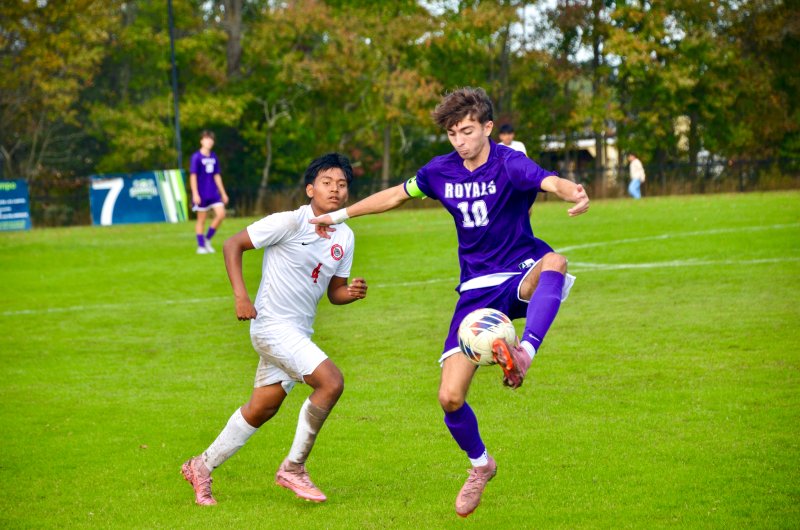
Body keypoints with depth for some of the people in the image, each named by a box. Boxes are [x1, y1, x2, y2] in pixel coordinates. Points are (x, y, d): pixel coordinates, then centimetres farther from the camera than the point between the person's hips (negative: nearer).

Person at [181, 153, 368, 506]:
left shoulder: (345, 237, 6)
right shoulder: (289, 223, -15)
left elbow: (334, 291, 14)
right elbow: (233, 244, -10)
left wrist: (352, 292, -10)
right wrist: (240, 295, -20)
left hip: (299, 332, 8)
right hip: (272, 325, -8)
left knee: (262, 409, 15)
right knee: (331, 382, -21)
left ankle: (203, 467, 30)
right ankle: (293, 468, -8)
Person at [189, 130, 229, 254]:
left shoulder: (213, 157, 10)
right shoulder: (196, 157, -8)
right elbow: (193, 176, -11)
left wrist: (223, 193, 16)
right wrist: (195, 194, -17)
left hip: (213, 193, 5)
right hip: (201, 194, -5)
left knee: (221, 214, -6)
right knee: (201, 219, 0)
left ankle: (207, 239, 9)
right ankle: (201, 246, 8)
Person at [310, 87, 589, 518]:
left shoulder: (509, 164, -14)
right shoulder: (441, 171, 2)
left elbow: (552, 182, -35)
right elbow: (395, 195, 19)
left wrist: (575, 193, -58)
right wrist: (340, 215, 24)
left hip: (521, 278, -4)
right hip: (476, 289, 4)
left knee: (554, 262, -42)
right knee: (450, 397, -4)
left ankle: (522, 355, -57)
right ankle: (480, 465, 24)